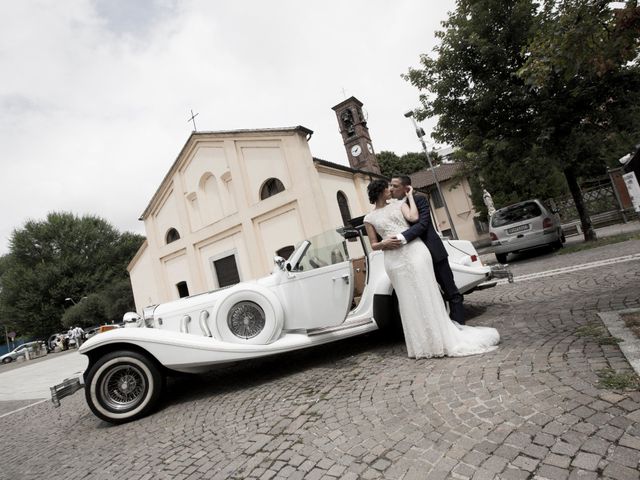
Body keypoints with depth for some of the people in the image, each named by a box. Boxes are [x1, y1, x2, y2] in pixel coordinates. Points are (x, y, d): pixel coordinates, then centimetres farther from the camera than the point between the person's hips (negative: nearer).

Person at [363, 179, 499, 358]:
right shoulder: (369, 219, 9)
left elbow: (414, 217, -6)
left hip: (414, 250, 0)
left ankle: (443, 337, 12)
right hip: (394, 259, 0)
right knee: (409, 301, 4)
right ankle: (424, 342, 16)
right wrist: (384, 243, -10)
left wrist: (410, 196, 3)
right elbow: (374, 245, 10)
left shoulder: (399, 204, 12)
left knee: (427, 295, 1)